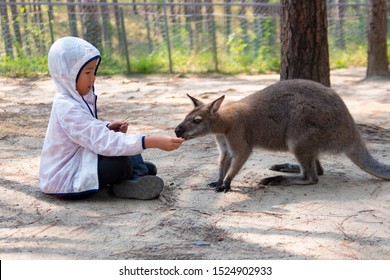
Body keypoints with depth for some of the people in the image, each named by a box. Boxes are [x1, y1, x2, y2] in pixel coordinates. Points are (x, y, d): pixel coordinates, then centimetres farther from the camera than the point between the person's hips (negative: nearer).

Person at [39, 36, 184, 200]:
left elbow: (90, 131, 19)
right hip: (62, 181, -10)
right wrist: (153, 142, -38)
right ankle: (135, 177, 0)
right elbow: (103, 141, -34)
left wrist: (108, 127, -3)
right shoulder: (67, 108, -26)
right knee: (121, 164, -25)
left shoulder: (76, 99, 4)